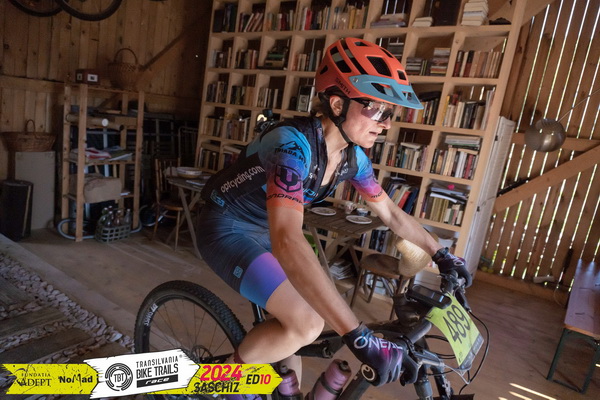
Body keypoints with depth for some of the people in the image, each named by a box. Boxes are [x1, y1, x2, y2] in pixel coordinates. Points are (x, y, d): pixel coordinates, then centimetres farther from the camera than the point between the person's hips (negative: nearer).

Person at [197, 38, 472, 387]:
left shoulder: (353, 156, -7)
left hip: (264, 230, 8)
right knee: (307, 323, -20)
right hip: (228, 228, -7)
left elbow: (392, 214, 7)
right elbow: (287, 241, -45)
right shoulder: (294, 144, -33)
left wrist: (441, 255, 12)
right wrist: (359, 337, -47)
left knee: (317, 309, 9)